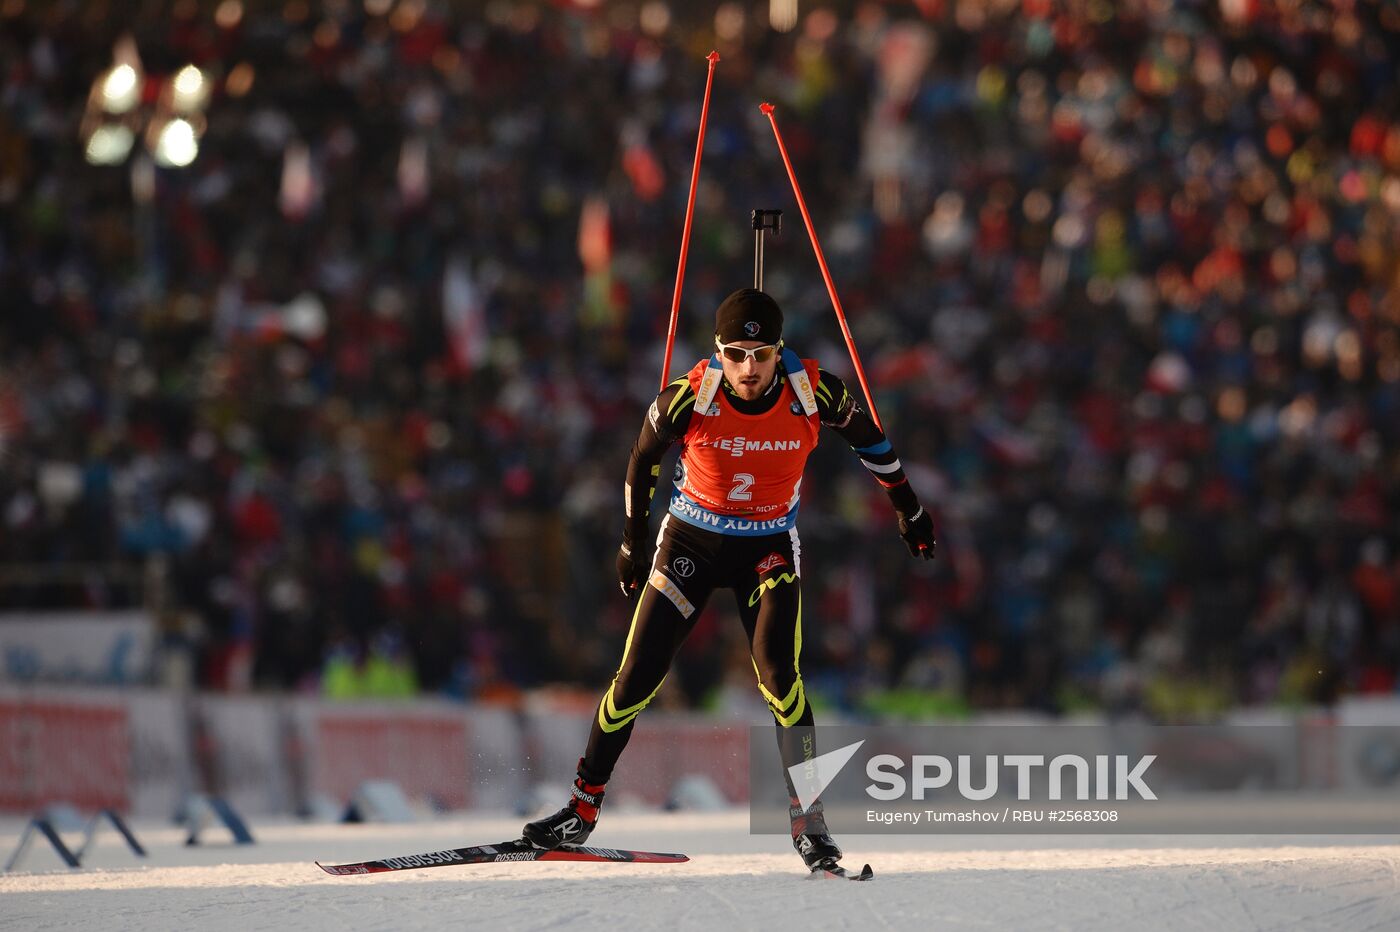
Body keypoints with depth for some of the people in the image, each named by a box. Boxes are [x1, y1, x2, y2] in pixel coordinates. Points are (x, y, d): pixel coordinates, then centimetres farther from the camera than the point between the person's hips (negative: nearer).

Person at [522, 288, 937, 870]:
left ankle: (809, 821, -15)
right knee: (638, 675, -1)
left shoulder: (813, 392, -19)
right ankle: (583, 809, 14)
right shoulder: (689, 399, -21)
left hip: (770, 547, 0)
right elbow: (644, 458, -1)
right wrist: (632, 540, 8)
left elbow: (865, 435, 2)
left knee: (777, 671, -21)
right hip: (691, 540, 0)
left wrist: (907, 507, 12)